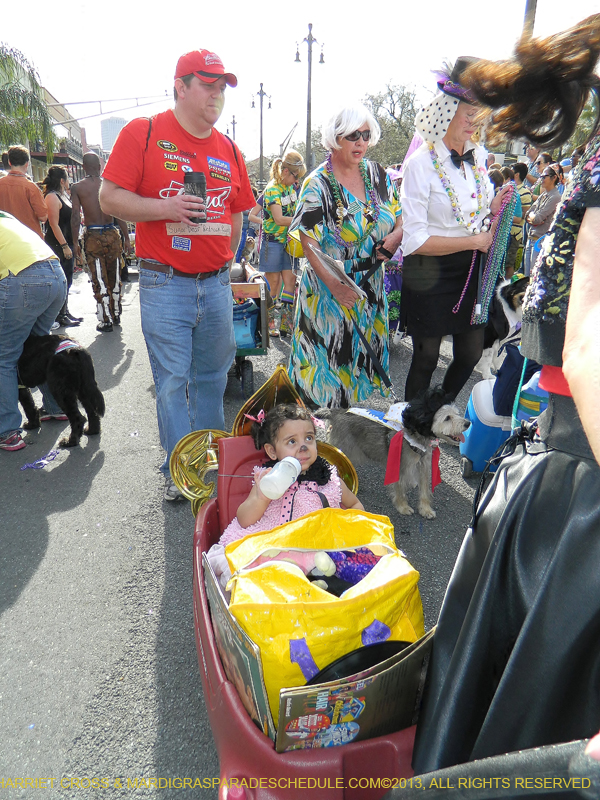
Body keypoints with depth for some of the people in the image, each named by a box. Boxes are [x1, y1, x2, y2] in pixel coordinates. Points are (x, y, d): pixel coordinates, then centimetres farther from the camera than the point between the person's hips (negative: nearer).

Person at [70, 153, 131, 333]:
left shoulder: (77, 187, -2)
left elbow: (76, 217, -7)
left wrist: (75, 242, -2)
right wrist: (126, 238, 7)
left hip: (92, 237, -2)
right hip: (112, 235, 2)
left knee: (99, 281, 3)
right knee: (115, 278, 14)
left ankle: (106, 321, 6)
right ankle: (116, 315, 26)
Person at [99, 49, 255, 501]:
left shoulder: (229, 150, 13)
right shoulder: (143, 133, -2)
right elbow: (110, 198, -6)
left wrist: (223, 262, 13)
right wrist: (166, 208, -19)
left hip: (216, 285, 5)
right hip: (165, 285, -4)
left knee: (213, 377, 13)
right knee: (172, 382, 0)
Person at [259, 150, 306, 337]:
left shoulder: (291, 187, 9)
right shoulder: (272, 189, -15)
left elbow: (295, 211, 22)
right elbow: (279, 219, -26)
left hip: (287, 241, 7)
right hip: (272, 241, -7)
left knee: (290, 279, 1)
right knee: (274, 282, -3)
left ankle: (286, 321, 6)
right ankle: (269, 321, 9)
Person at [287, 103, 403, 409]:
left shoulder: (377, 174, 5)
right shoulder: (317, 184, -10)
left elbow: (400, 219, 11)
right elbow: (309, 243, -14)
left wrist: (395, 237, -13)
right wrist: (334, 285, -23)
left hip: (371, 286, 5)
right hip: (329, 289, -5)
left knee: (363, 355, 13)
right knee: (330, 355, 3)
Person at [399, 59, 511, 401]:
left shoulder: (478, 155, 6)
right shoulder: (421, 164, -15)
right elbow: (414, 240, -21)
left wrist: (493, 207, -3)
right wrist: (474, 241, -17)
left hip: (470, 269, 7)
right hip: (430, 273, -6)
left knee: (471, 353, 12)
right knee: (426, 359, 4)